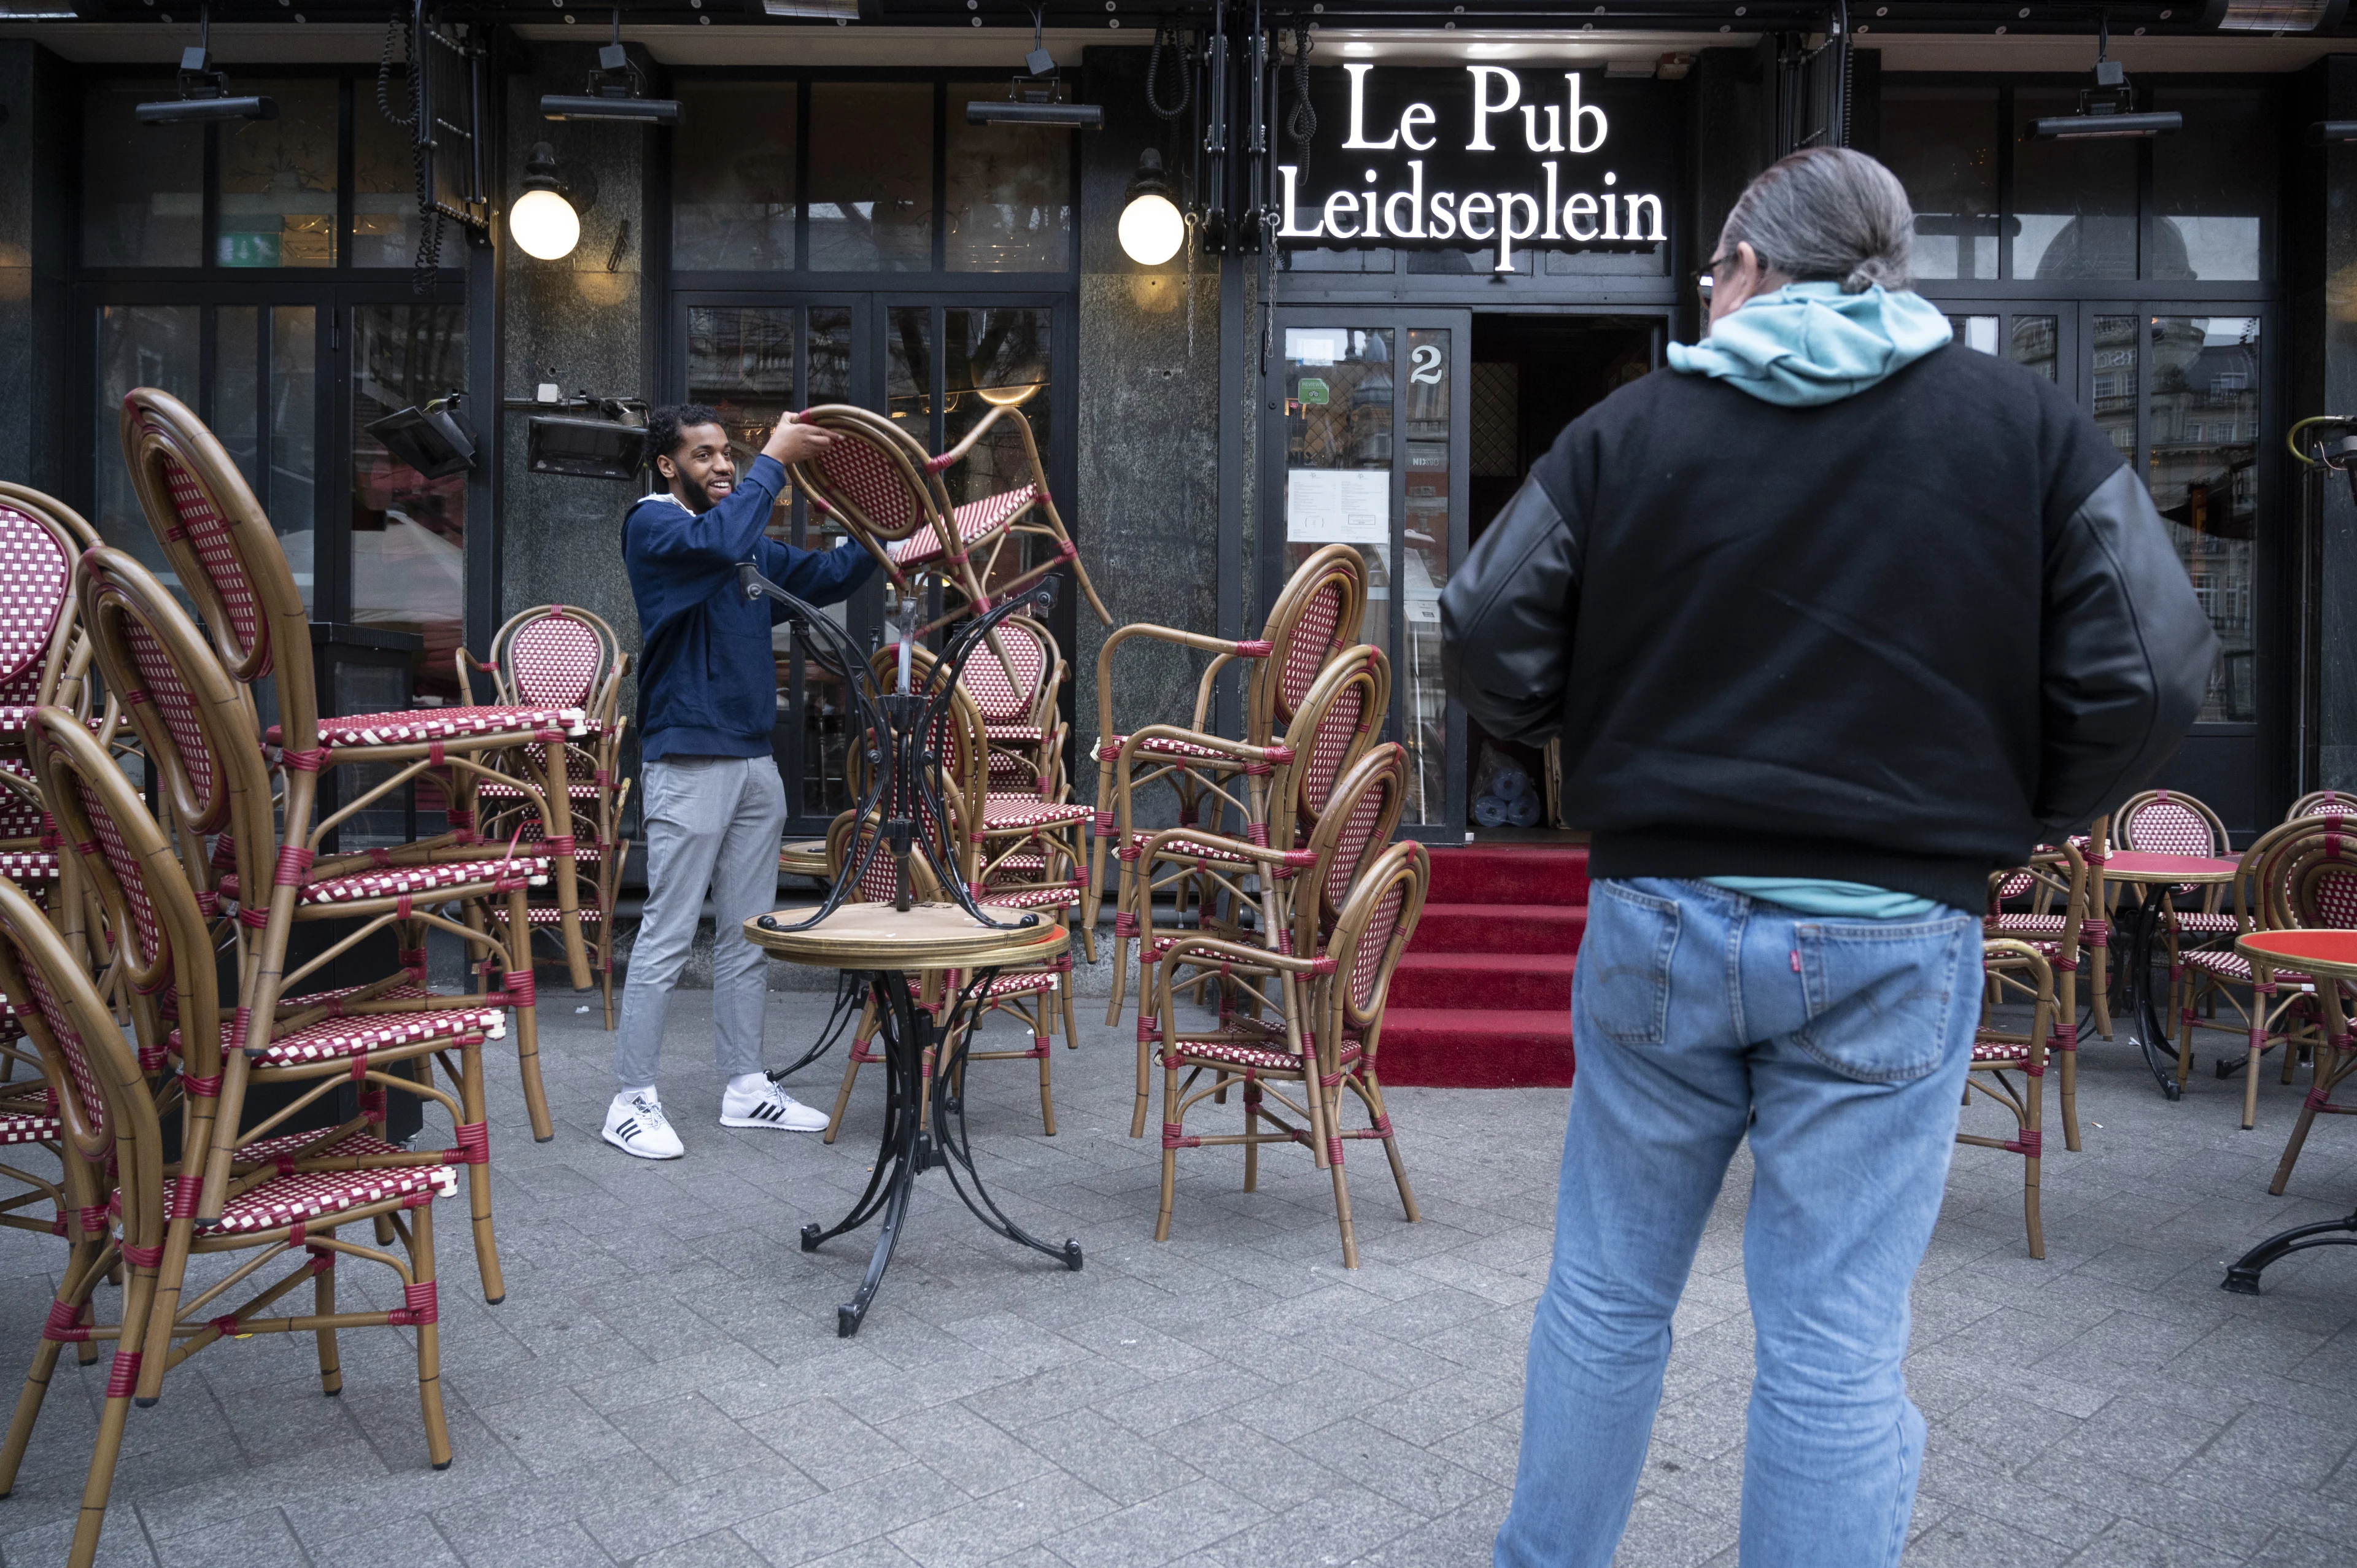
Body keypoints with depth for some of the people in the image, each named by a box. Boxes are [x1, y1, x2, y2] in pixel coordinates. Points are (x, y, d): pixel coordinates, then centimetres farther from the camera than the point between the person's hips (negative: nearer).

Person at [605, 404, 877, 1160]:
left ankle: (745, 1086, 20)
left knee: (749, 932, 11)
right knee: (667, 935, -5)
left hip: (754, 759, 8)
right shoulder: (652, 525, -6)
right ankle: (633, 1101, 3)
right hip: (688, 762, -8)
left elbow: (826, 574, 24)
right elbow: (719, 541, -26)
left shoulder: (751, 549, 18)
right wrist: (775, 460, -23)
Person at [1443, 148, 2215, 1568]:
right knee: (1839, 1340, 7)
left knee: (1608, 1292, 17)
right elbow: (2152, 671, -4)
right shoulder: (2030, 424, 1)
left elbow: (1492, 644, -1)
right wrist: (2007, 820, 10)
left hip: (1660, 921, 1)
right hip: (1891, 942, -1)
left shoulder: (1628, 427, 2)